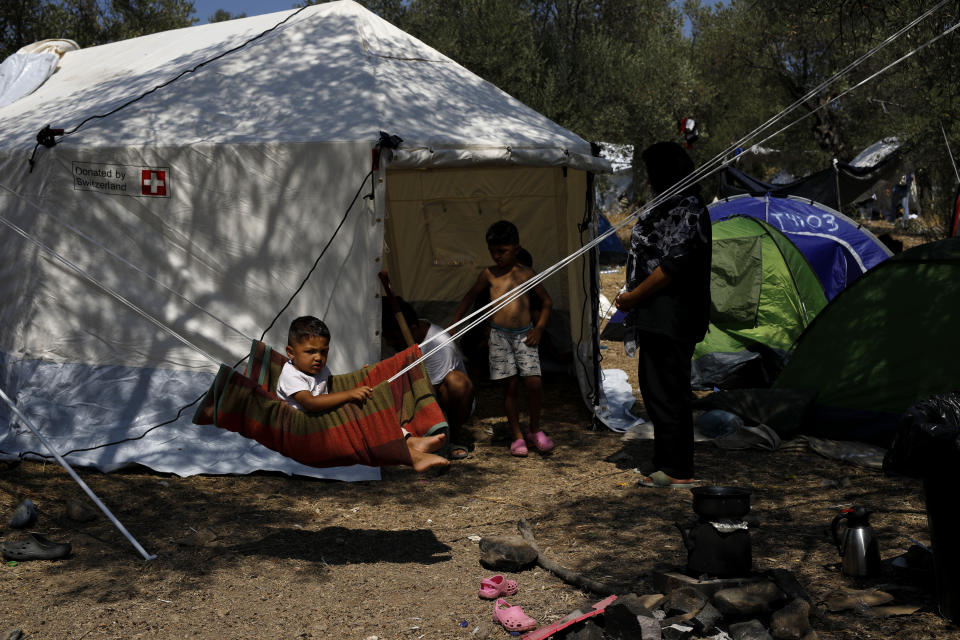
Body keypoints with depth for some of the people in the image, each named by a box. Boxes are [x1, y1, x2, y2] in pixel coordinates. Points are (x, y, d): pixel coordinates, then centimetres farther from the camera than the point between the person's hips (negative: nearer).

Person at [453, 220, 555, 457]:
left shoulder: (526, 273, 6)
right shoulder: (489, 274, 5)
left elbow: (546, 301, 15)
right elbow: (468, 299, 16)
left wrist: (539, 328, 4)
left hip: (524, 335, 1)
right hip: (500, 335, 0)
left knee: (533, 384, -5)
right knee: (510, 387, 1)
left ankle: (535, 431, 15)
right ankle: (517, 436, 11)